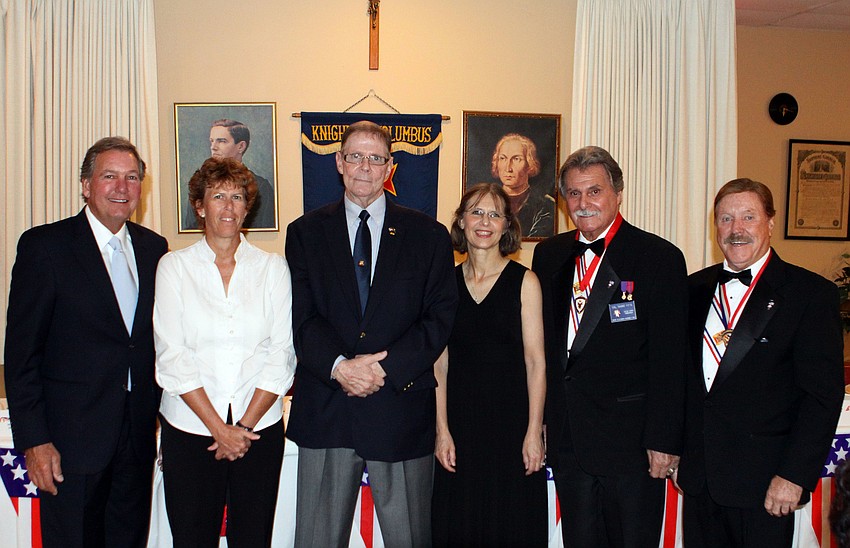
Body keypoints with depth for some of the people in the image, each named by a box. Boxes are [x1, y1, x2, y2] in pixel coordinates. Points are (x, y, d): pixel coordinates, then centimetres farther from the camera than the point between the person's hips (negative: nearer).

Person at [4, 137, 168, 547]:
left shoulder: (154, 247, 8)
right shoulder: (44, 245, -6)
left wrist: (155, 415, 8)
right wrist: (33, 440, -11)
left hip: (138, 436, 5)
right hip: (72, 438, -4)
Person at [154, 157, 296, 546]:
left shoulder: (273, 269, 5)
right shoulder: (174, 267, 2)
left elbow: (282, 355, 0)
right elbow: (171, 358, -4)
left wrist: (244, 426, -7)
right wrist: (219, 427, -9)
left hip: (260, 428, 1)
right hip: (189, 429, -1)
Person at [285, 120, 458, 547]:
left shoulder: (429, 236, 5)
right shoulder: (306, 233, 7)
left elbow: (442, 317, -2)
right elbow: (299, 317, -1)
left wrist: (387, 368, -13)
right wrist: (339, 366, -17)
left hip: (402, 409, 0)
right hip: (325, 411, 1)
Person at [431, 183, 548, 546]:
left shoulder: (524, 281, -2)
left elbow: (536, 362, -4)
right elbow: (440, 363, 5)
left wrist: (534, 431, -9)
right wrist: (442, 430, -1)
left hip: (511, 419, -2)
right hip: (460, 420, 2)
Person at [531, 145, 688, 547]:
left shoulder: (660, 258, -7)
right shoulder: (548, 255, 9)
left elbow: (669, 359, -10)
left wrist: (664, 440, -13)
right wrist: (541, 417, 10)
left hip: (630, 438, -4)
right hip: (566, 437, 5)